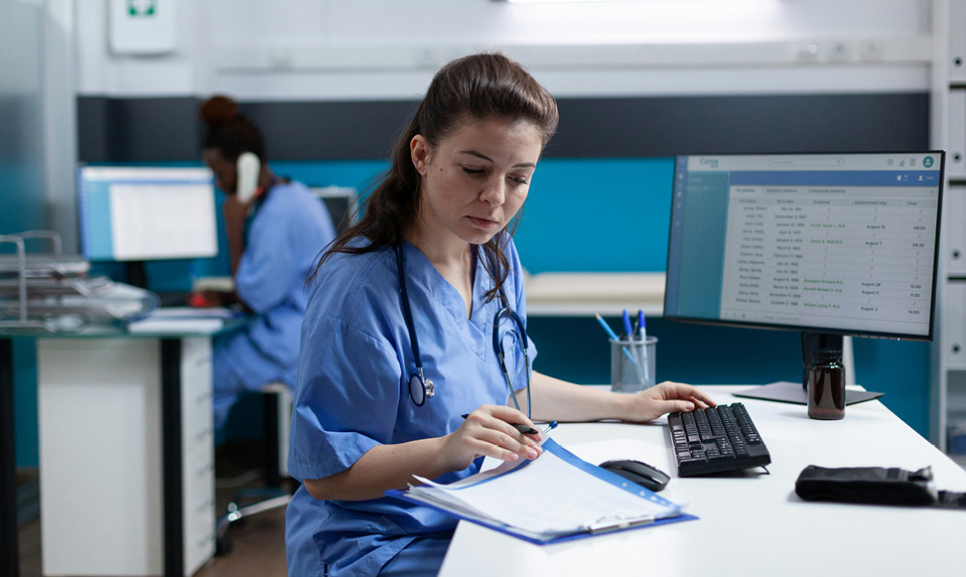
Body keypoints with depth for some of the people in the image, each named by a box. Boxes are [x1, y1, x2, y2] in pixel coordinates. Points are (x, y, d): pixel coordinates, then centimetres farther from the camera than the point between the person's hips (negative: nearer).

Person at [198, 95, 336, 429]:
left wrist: (234, 229, -15)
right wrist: (228, 297, 8)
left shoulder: (278, 215, -20)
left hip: (292, 345, -10)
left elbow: (256, 297, -19)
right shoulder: (294, 195, 12)